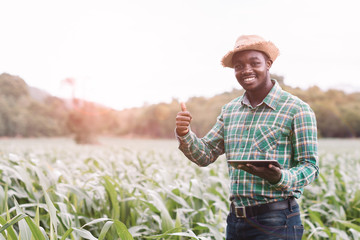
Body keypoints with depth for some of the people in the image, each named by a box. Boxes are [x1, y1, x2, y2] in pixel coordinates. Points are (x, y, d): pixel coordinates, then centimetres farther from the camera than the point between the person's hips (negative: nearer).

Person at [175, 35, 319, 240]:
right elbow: (205, 155, 12)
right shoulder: (230, 110, 11)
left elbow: (310, 167, -7)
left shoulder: (297, 110, -7)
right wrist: (184, 134, -7)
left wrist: (280, 178, -26)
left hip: (276, 222, -5)